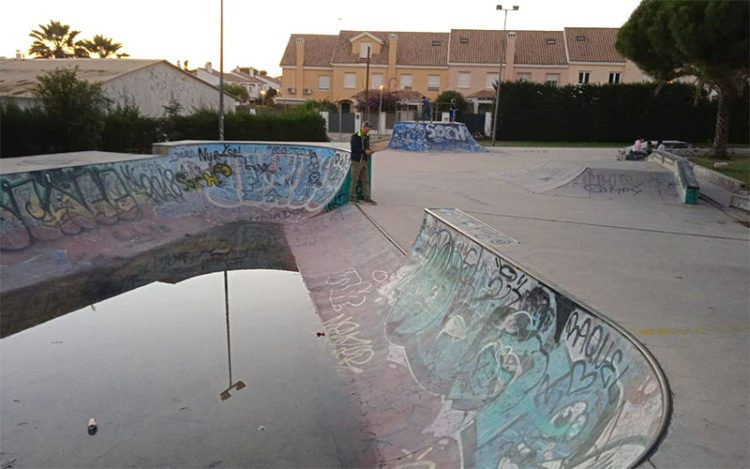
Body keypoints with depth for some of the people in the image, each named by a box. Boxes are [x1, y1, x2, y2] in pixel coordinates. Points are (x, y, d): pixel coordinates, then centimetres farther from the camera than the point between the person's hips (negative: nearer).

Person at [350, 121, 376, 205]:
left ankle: (367, 197, 11)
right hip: (356, 161, -7)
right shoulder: (355, 136, -9)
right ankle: (352, 197, 8)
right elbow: (354, 148, -16)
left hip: (365, 161, 7)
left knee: (366, 180, 7)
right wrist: (364, 151, -18)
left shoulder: (367, 136, 13)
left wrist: (369, 149, -1)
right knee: (354, 180, 0)